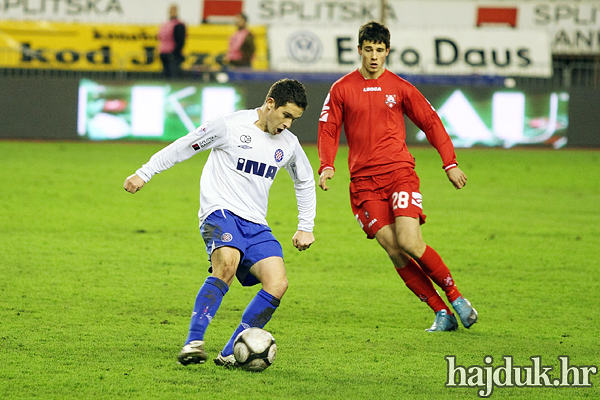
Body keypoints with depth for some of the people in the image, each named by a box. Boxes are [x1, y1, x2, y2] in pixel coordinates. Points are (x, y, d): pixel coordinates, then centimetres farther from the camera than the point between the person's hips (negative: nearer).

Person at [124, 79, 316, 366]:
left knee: (277, 283, -16)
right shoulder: (230, 126, -5)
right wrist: (144, 173, 3)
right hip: (221, 212, -6)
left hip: (255, 224, 6)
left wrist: (305, 228, 27)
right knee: (227, 263, -36)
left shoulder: (288, 144, 12)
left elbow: (305, 183, 31)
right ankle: (193, 343, -37)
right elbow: (184, 146, 3)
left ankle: (230, 353, -9)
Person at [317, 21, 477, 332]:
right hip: (363, 181, 1)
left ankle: (455, 297, 0)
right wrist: (326, 166, -8)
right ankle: (442, 314, -3)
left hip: (399, 172, -1)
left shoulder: (399, 88, 6)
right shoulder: (341, 90, 7)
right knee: (394, 251, -9)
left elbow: (431, 122, 11)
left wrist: (450, 163, 4)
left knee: (410, 242, -19)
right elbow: (328, 130, 9)